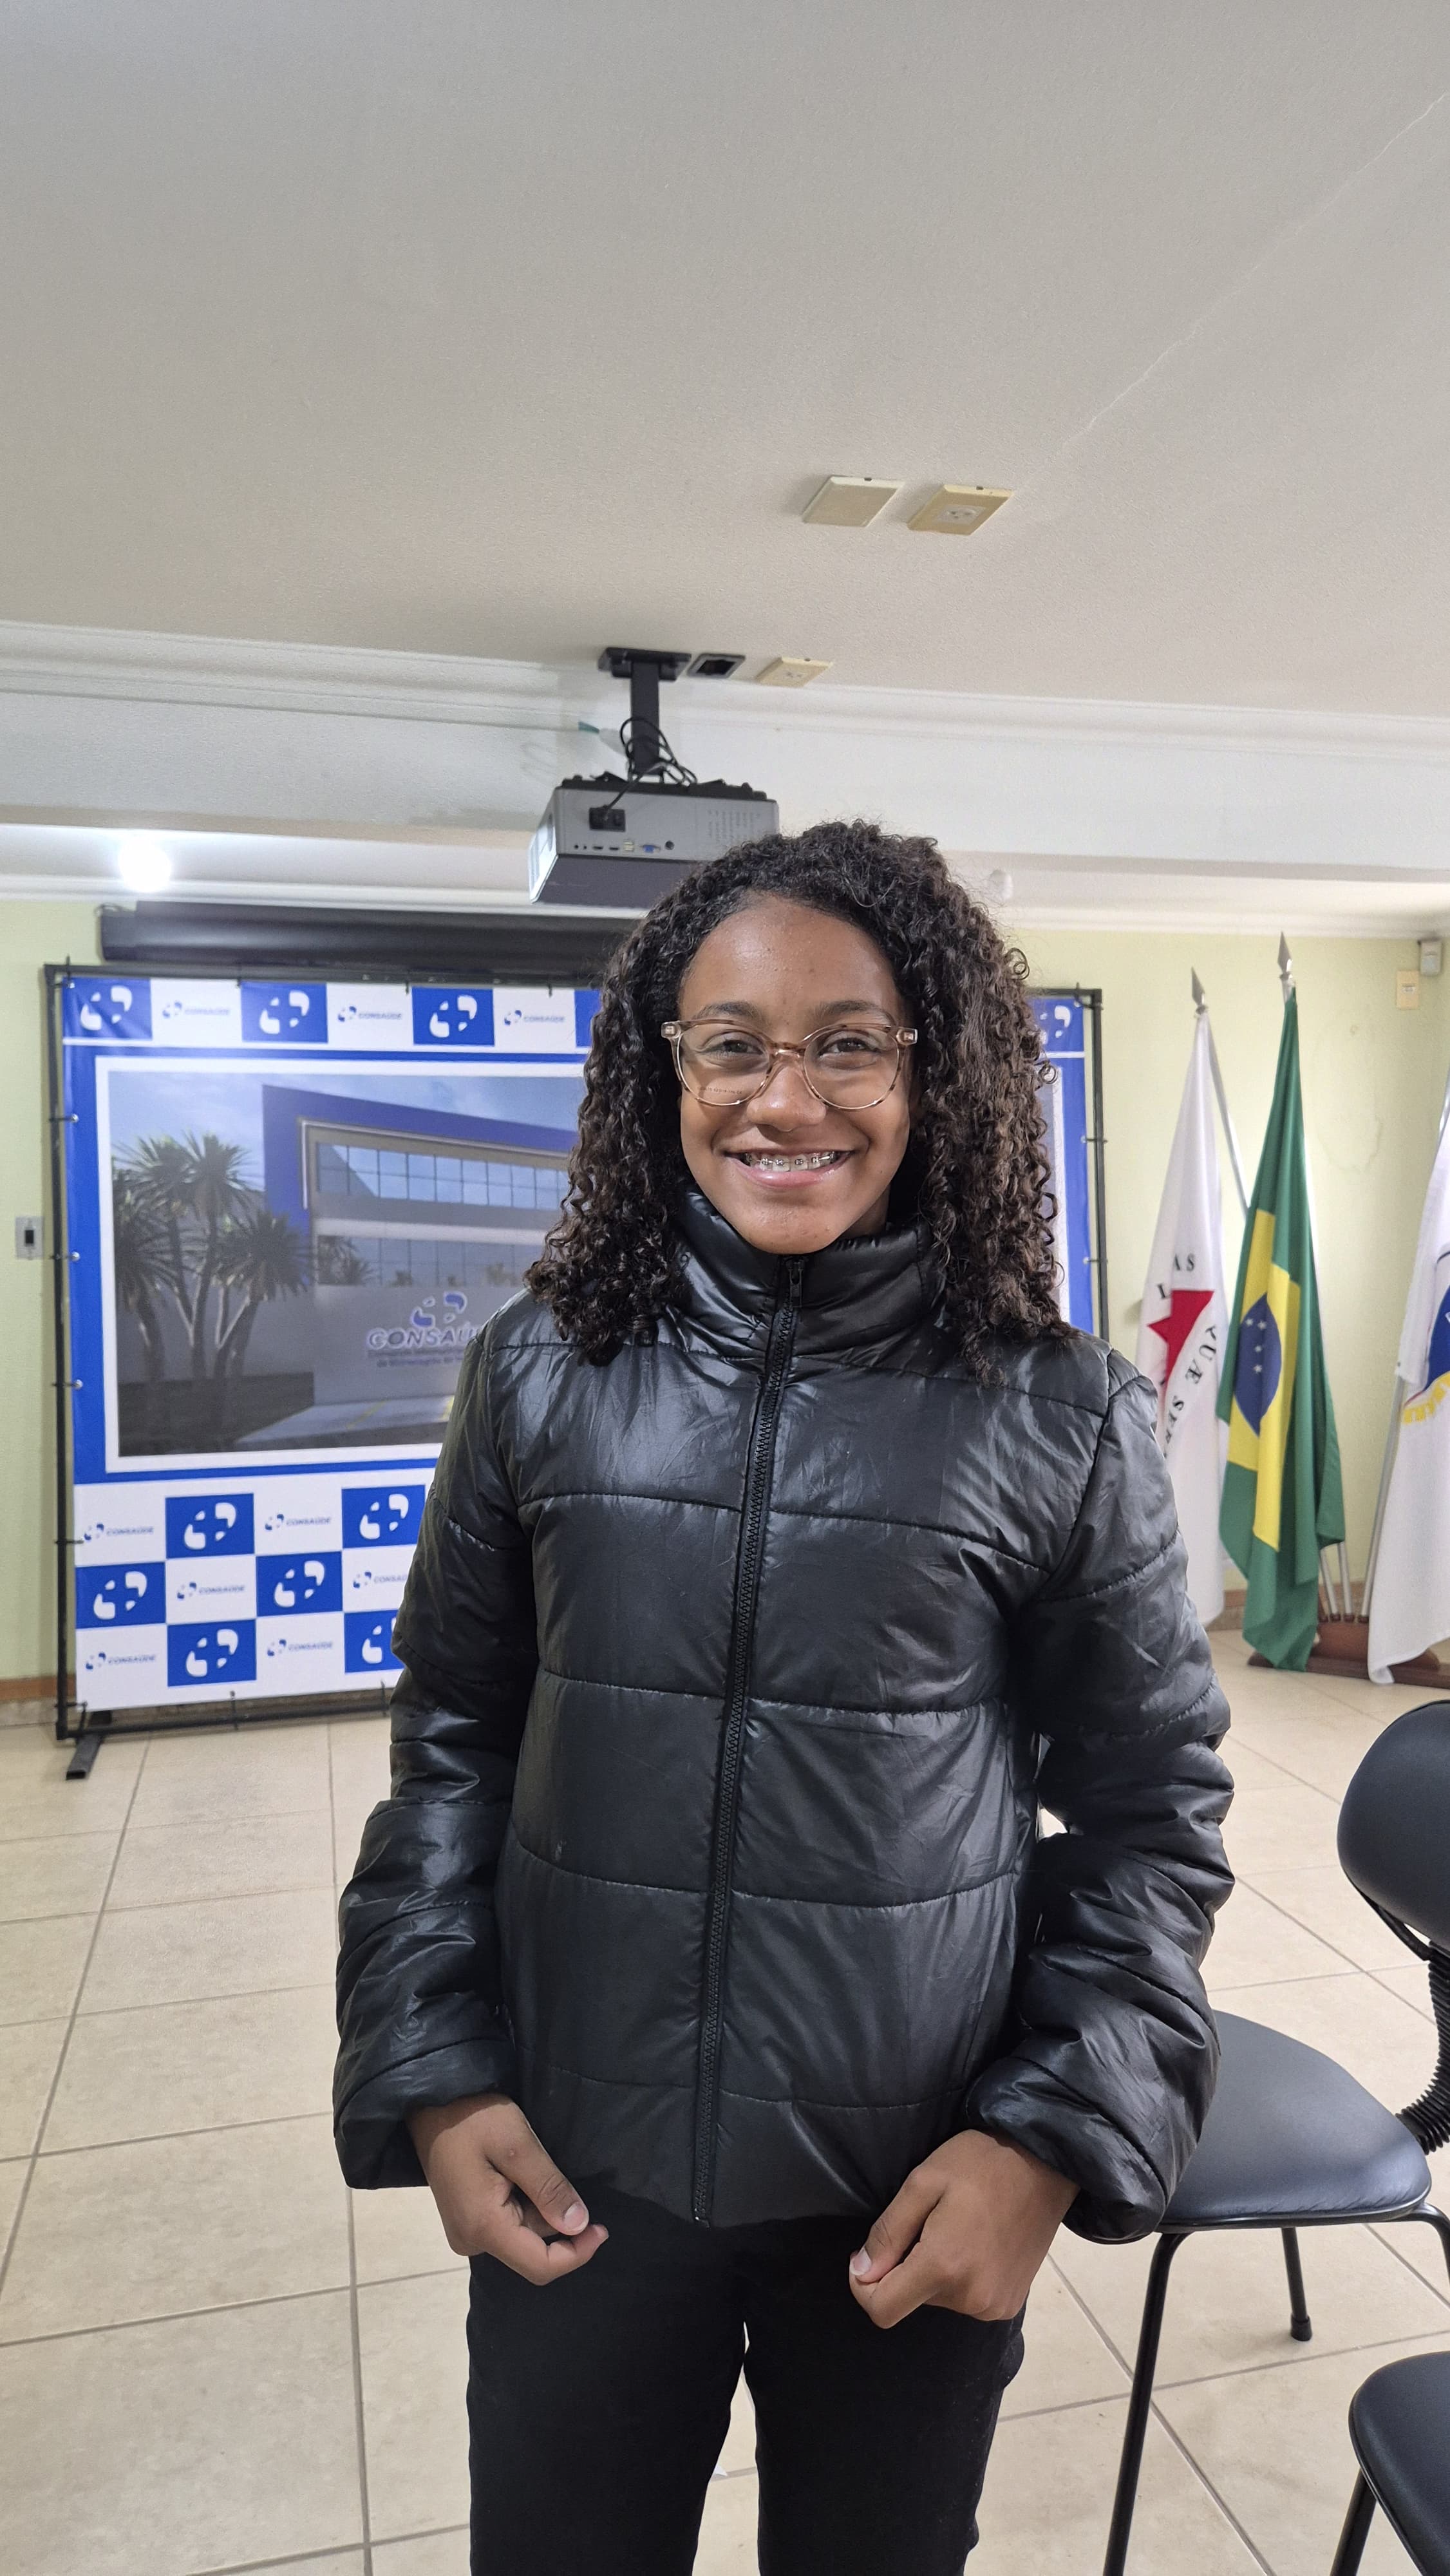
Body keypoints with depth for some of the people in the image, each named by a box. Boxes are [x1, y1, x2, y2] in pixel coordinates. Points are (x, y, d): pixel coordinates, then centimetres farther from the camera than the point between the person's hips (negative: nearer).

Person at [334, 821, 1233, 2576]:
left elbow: (1152, 1805, -2)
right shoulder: (540, 1375, -6)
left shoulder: (1059, 1419, -10)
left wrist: (1055, 2137, -9)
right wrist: (435, 2078, -3)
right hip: (574, 2178, 1)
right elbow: (453, 1739, 2)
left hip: (921, 2201, 0)